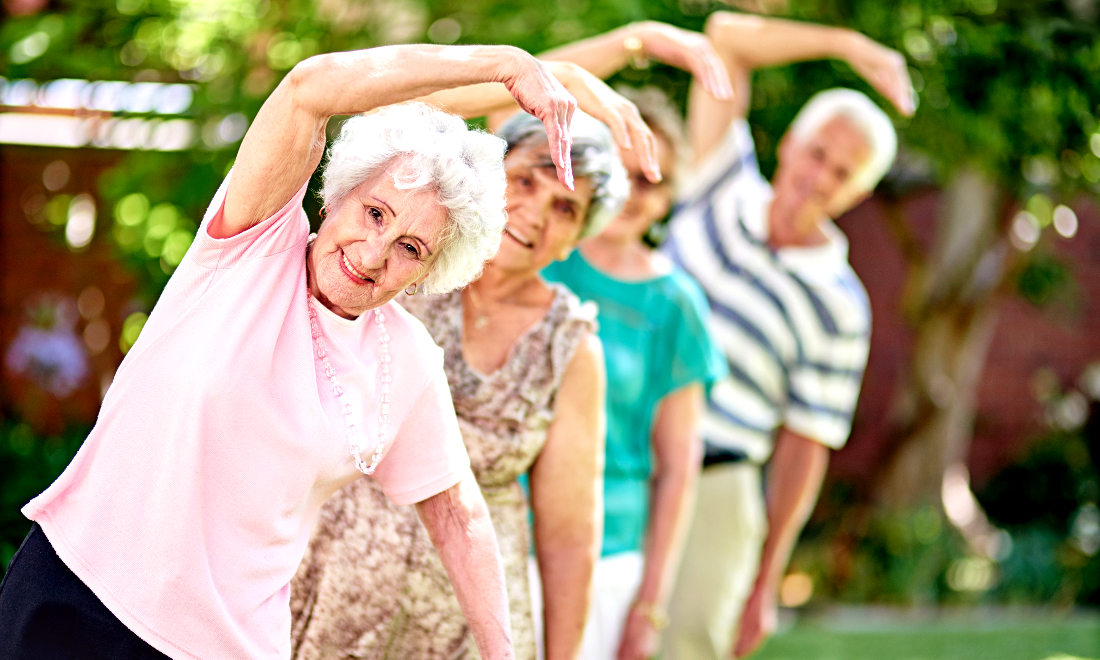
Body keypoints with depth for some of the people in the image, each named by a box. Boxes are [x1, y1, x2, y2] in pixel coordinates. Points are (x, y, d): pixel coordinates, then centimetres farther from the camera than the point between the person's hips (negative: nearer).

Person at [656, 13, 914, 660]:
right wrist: (846, 44, -7)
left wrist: (765, 585, 0)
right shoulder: (727, 196, 6)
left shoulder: (839, 308, -1)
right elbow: (726, 37, 1)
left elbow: (805, 449, 2)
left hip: (710, 492, -2)